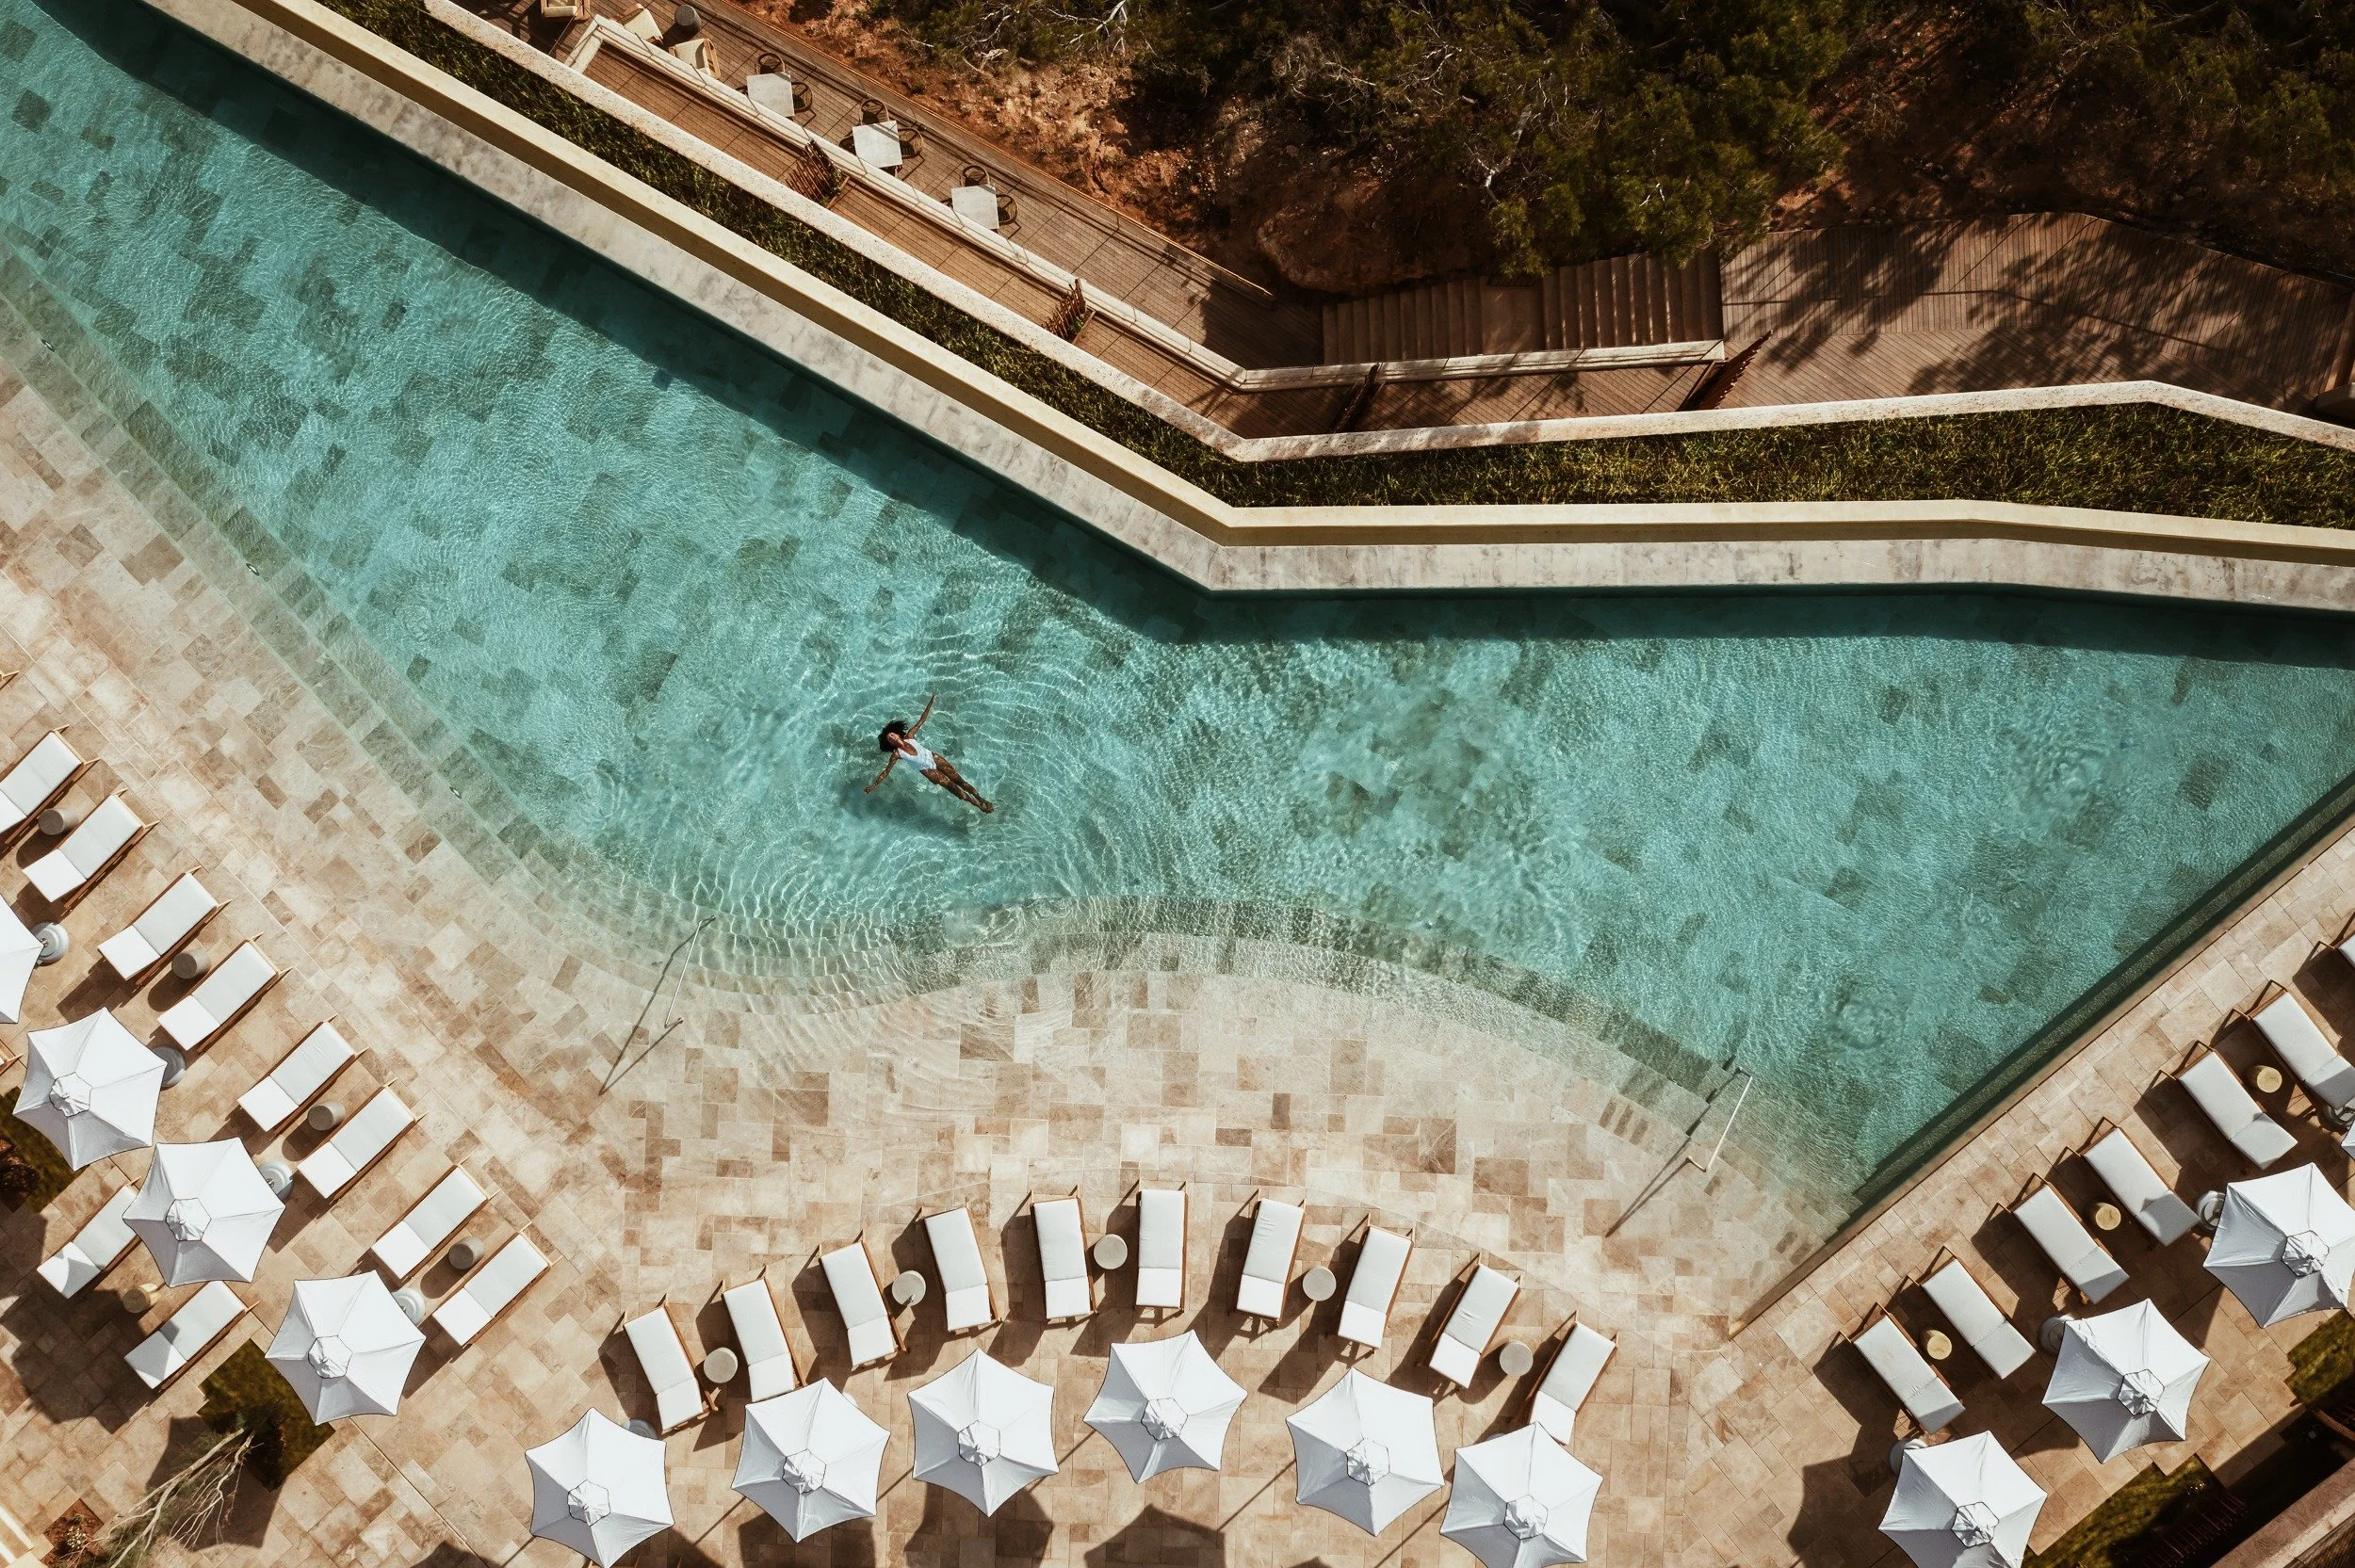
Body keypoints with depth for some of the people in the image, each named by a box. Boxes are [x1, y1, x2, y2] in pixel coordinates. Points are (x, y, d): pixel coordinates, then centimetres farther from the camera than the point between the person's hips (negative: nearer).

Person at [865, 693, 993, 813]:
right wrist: (873, 786, -15)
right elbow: (886, 772, -10)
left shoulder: (909, 736, -5)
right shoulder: (896, 754, -14)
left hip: (934, 758, 3)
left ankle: (982, 800, 3)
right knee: (951, 786, -8)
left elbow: (921, 720, -1)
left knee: (959, 781, -3)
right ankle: (978, 805, -4)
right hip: (927, 770, -3)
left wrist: (931, 703, -5)